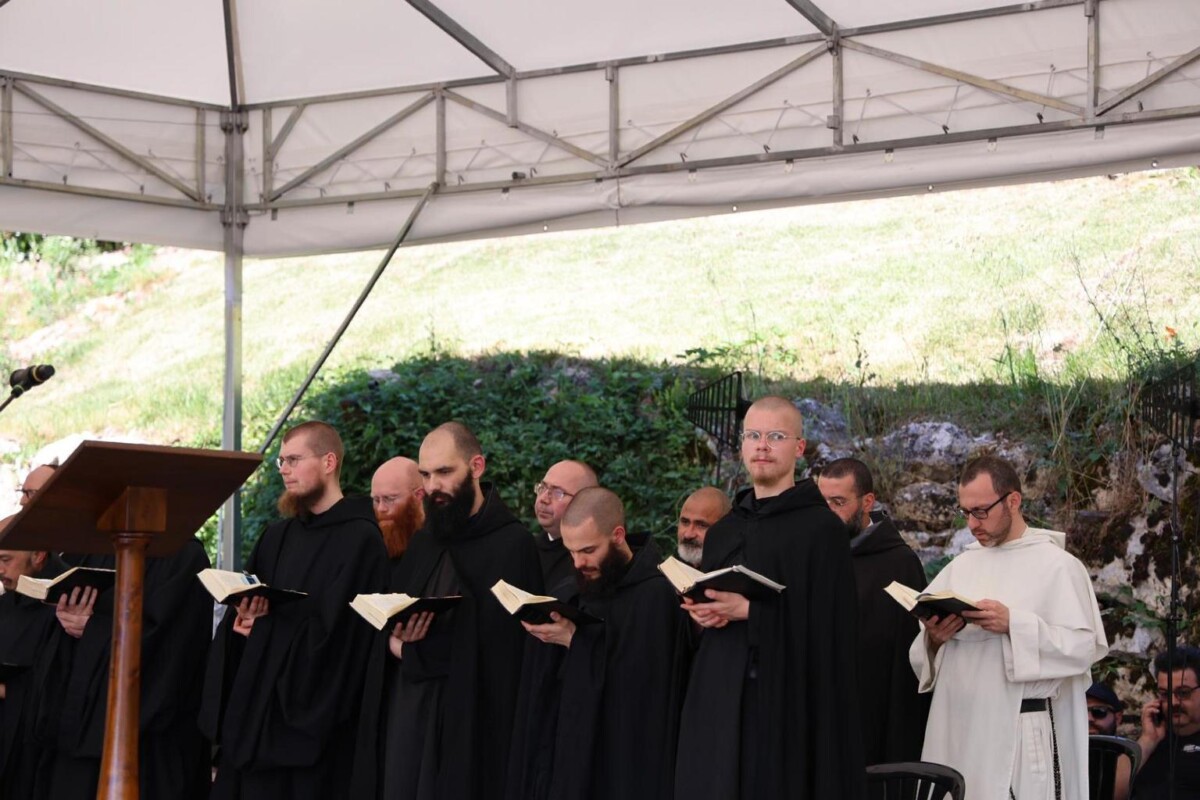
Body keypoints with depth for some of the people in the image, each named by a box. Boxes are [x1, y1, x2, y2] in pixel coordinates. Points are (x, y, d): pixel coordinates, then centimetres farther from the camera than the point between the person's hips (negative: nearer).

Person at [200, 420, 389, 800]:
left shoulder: (360, 539, -8)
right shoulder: (276, 536, 16)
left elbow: (336, 627, -14)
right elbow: (241, 612, 15)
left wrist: (269, 616, -7)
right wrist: (243, 615, -7)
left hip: (312, 711, -7)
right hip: (253, 710, 7)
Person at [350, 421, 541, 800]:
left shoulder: (512, 545, -7)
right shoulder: (423, 542, 15)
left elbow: (503, 646, -11)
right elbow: (390, 626, 15)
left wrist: (420, 648, -12)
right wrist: (398, 643, -8)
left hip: (469, 722, -6)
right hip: (405, 715, 6)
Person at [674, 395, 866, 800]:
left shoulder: (821, 528, -3)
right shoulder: (722, 533, 17)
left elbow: (826, 621, -11)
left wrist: (748, 610, -17)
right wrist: (699, 611, 0)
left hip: (787, 702, -6)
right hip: (719, 705, 6)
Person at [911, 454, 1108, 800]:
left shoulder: (1057, 565, -2)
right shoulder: (960, 567, 14)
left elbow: (1085, 645, -11)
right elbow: (924, 650, 13)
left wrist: (1014, 625, -19)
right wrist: (934, 638, -9)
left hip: (1022, 732, -5)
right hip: (957, 728, 5)